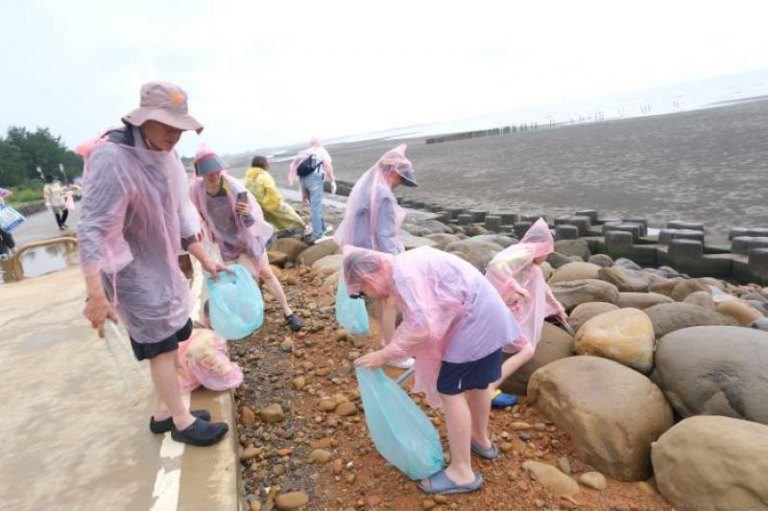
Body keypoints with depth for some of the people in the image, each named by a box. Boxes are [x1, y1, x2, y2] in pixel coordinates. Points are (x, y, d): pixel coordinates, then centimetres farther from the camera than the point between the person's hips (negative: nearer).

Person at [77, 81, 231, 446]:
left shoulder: (165, 157, 2)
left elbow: (179, 215, 11)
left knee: (171, 340, 15)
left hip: (162, 265, 9)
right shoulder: (112, 158, -24)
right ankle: (182, 421, 17)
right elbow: (92, 229, -27)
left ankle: (164, 411, 32)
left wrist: (205, 260, 12)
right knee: (162, 345, 0)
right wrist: (96, 294, -31)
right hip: (131, 270, -8)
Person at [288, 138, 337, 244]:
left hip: (303, 178, 6)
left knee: (315, 205, 19)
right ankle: (318, 236, -15)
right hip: (314, 176, -6)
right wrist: (333, 181, -4)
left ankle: (323, 228, 31)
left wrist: (303, 193, 28)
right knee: (316, 207, -11)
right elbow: (327, 165, -2)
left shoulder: (304, 154, 32)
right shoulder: (321, 151, 18)